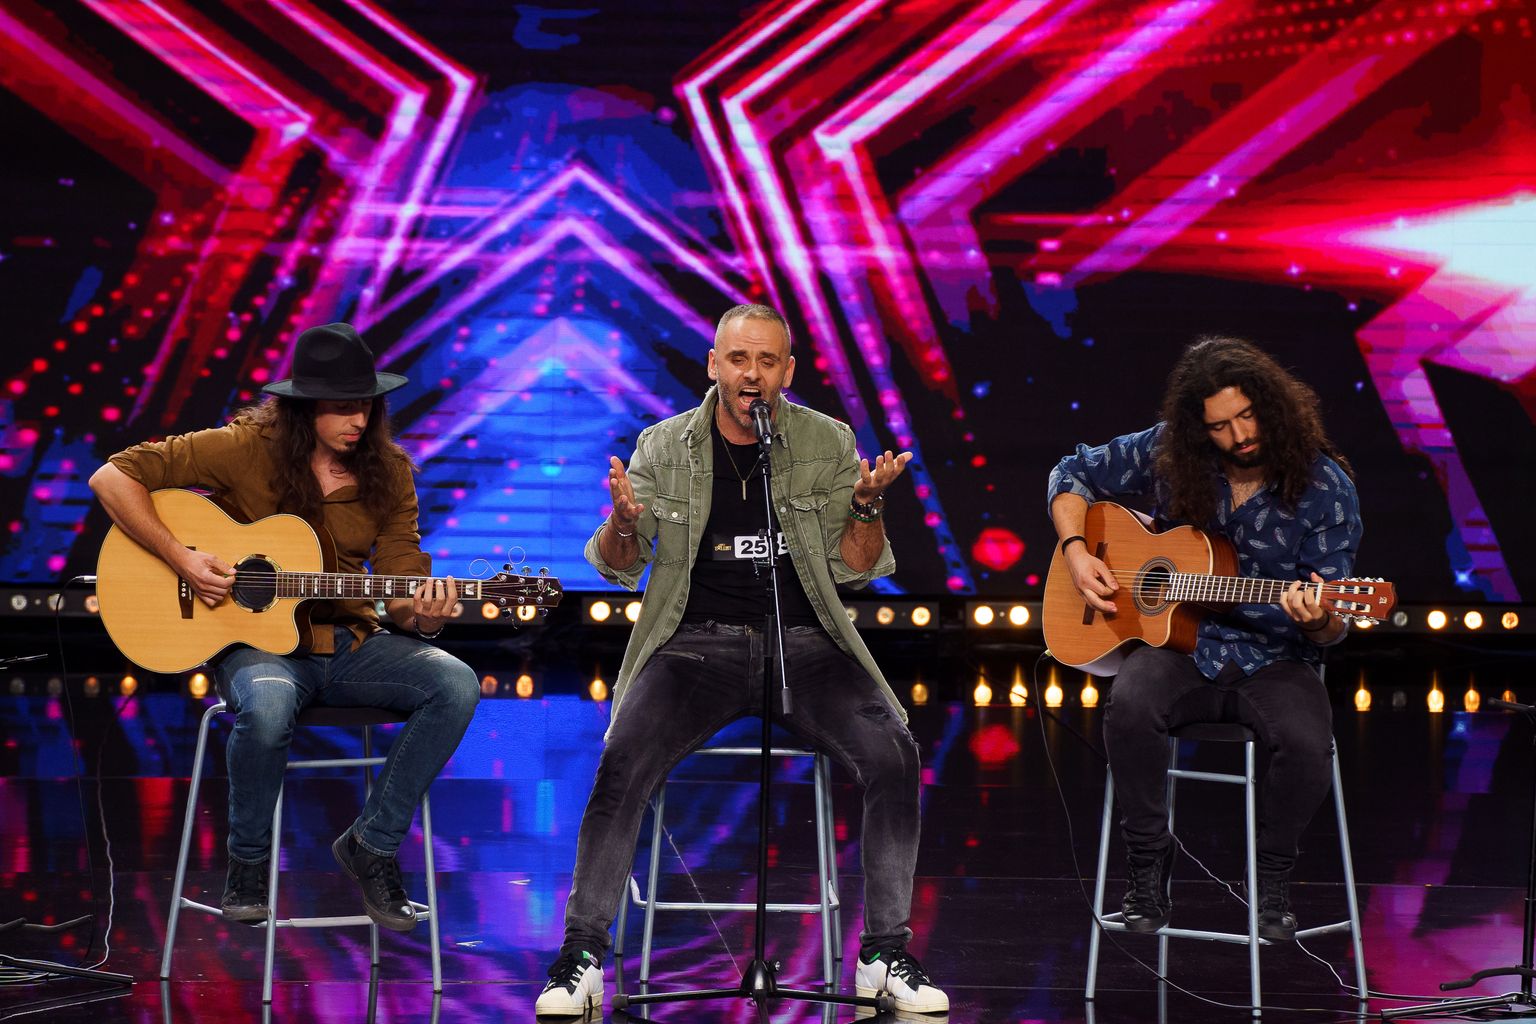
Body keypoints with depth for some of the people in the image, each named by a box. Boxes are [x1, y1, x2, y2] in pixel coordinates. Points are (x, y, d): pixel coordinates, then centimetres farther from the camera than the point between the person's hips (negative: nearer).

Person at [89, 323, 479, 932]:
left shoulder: (388, 472, 4)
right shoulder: (246, 449, -8)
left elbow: (399, 588, 4)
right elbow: (113, 477, -8)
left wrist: (422, 613, -21)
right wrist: (182, 559, -17)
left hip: (350, 643, 4)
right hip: (257, 642, -4)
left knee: (456, 686, -22)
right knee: (266, 708, -39)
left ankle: (373, 843, -7)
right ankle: (248, 862, -10)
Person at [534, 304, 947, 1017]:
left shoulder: (827, 443, 6)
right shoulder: (665, 447, 5)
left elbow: (853, 570, 7)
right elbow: (619, 569, 7)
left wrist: (866, 506, -13)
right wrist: (623, 519, -15)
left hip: (804, 643, 1)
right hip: (698, 641, -1)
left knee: (893, 755, -24)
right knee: (623, 762, -28)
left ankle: (885, 958, -10)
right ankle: (581, 959, -15)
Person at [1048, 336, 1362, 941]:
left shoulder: (1324, 487, -7)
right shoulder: (1168, 454, -1)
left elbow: (1330, 630, -7)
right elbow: (1074, 474, 14)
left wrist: (1317, 619, -32)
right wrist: (1075, 552, -3)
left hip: (1272, 658, -1)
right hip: (1180, 645, 2)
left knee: (1305, 742, -32)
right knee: (1130, 705, -32)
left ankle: (1272, 879, -5)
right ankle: (1148, 868, -14)